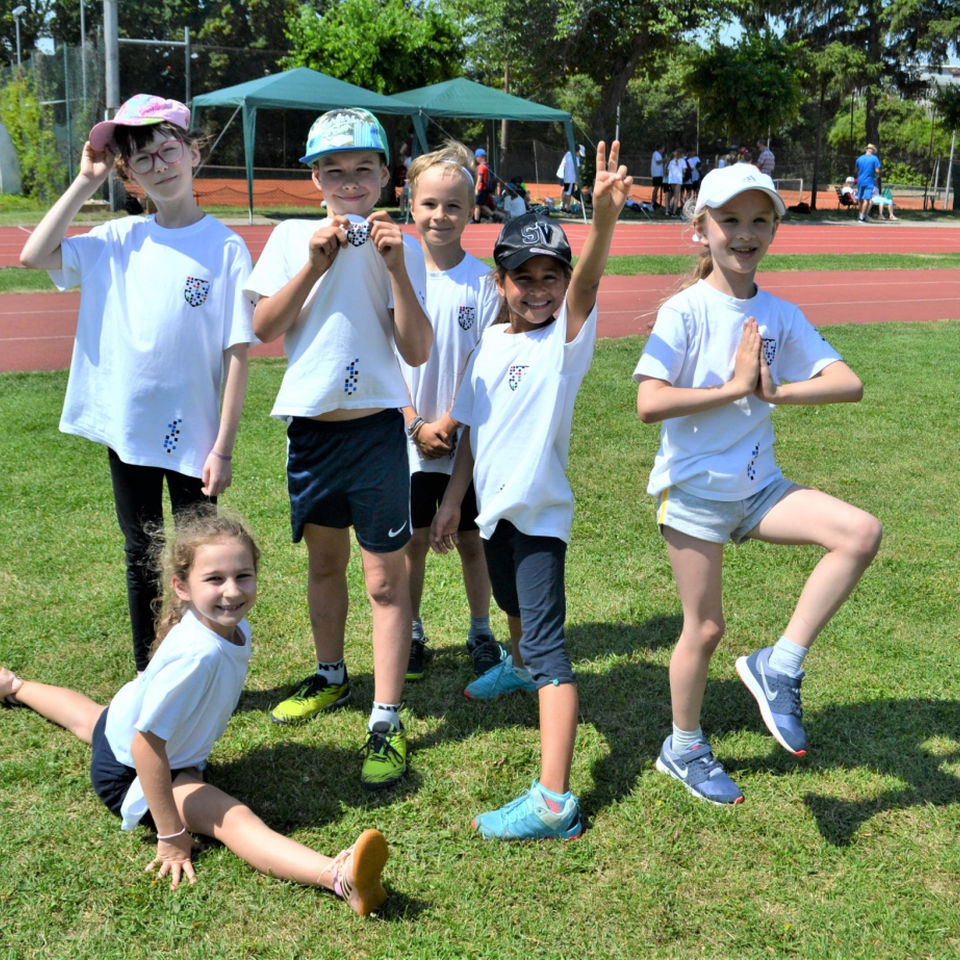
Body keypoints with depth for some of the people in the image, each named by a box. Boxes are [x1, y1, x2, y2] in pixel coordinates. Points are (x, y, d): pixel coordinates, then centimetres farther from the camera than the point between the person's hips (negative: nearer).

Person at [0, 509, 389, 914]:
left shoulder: (235, 626, -16)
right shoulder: (198, 654, -41)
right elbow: (146, 746, -39)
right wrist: (172, 835, -32)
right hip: (132, 773, -9)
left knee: (89, 715, 41)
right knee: (235, 818, -32)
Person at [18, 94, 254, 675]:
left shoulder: (225, 247, -8)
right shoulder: (119, 240, 2)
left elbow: (238, 352, -10)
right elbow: (35, 255, -9)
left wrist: (223, 448, -12)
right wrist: (86, 180, -5)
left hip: (193, 435, -3)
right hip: (127, 429, 4)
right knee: (141, 559, 15)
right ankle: (149, 682, 31)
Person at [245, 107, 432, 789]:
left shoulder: (399, 247, -3)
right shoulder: (292, 236, 3)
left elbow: (418, 352, -10)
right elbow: (263, 329, -5)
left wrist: (396, 268, -19)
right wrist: (313, 265, -15)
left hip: (375, 426, -3)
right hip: (310, 425, 3)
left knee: (385, 576, -2)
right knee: (325, 560, 19)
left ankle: (387, 721, 5)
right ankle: (331, 676, 40)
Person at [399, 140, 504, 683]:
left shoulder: (482, 282, -5)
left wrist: (451, 423, -14)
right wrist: (415, 425, -10)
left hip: (469, 440, -1)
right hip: (410, 440, 1)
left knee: (473, 539, 10)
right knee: (414, 539, 10)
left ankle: (481, 633, 27)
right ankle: (411, 634, 26)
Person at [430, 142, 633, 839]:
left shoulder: (566, 336, -12)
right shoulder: (489, 344, 6)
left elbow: (586, 279, -33)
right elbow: (473, 430, 12)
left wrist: (604, 216, -51)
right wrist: (453, 500, 12)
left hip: (539, 507, -7)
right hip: (495, 502, 7)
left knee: (546, 635, -15)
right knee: (512, 602, 32)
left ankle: (554, 800, -18)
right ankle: (520, 666, 66)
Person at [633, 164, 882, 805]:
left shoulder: (781, 315, 3)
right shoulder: (686, 311, -11)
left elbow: (849, 384, -6)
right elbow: (649, 404, -23)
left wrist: (776, 390, -19)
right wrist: (735, 387, -19)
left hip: (758, 485, 5)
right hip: (694, 488, -4)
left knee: (861, 532, -18)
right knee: (706, 628, 5)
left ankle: (780, 666, -5)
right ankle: (684, 749, 29)